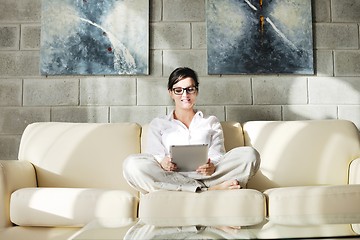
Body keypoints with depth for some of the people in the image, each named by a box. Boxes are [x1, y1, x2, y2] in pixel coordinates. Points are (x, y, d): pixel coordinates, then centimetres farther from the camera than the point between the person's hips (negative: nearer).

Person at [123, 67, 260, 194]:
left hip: (205, 175, 0)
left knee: (249, 154, -22)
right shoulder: (158, 124, 25)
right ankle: (210, 190, -34)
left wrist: (212, 166, -15)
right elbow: (153, 158, 10)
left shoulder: (211, 122, 27)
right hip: (169, 178, 0)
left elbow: (217, 155, 11)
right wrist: (162, 162, -17)